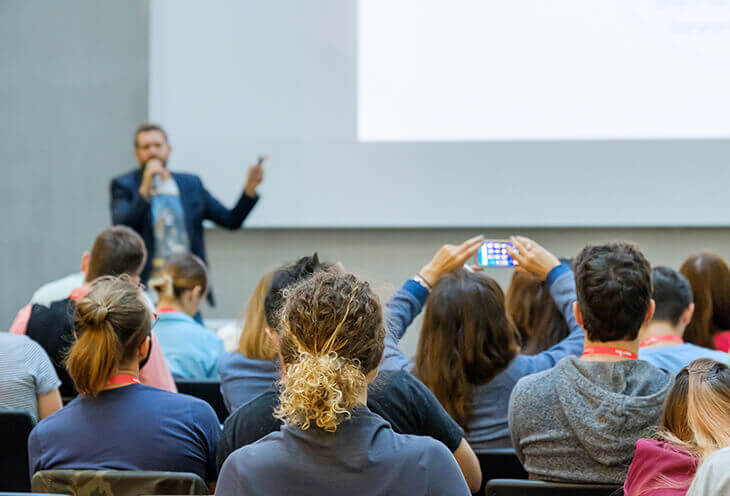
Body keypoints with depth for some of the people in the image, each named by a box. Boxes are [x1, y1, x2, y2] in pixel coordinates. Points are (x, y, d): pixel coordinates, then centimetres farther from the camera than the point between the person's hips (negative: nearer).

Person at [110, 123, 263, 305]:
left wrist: (249, 190, -3)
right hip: (146, 283, -3)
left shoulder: (191, 184, 14)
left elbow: (231, 220, 12)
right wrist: (145, 188, -17)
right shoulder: (124, 185, 5)